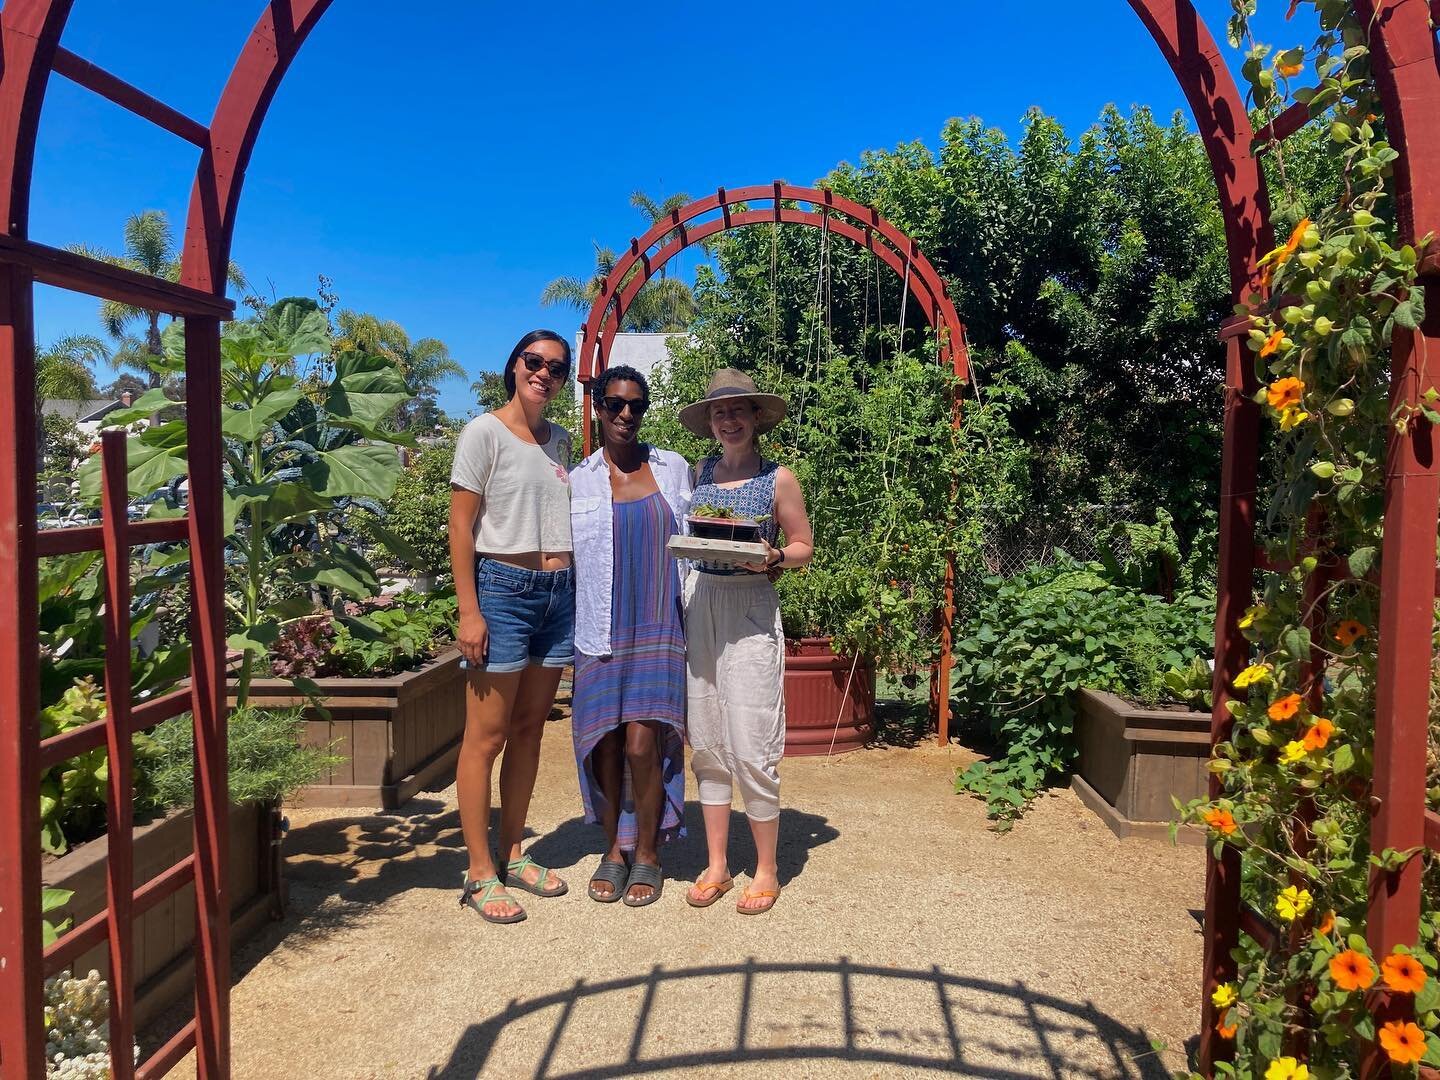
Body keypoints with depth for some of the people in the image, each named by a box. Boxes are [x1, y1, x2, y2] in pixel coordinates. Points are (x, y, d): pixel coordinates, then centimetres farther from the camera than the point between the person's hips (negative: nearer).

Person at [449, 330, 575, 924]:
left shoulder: (559, 439, 14)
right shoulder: (485, 431, -5)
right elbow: (460, 525, -9)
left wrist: (576, 592, 12)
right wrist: (469, 611, -15)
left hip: (559, 592, 6)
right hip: (503, 588, -6)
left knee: (529, 729, 12)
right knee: (487, 736, -1)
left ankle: (513, 855, 24)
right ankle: (479, 874, 9)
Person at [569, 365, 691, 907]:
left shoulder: (674, 469, 7)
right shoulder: (576, 481, 6)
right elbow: (564, 557, 9)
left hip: (658, 632, -1)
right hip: (601, 634, 1)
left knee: (642, 745, -7)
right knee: (606, 745, 5)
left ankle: (647, 853, 12)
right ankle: (614, 849, 24)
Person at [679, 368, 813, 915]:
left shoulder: (778, 478, -1)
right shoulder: (699, 472, 10)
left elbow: (803, 546, 4)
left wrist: (773, 557, -14)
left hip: (750, 609, -4)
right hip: (698, 603, 4)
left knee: (751, 746, -3)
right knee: (706, 743, 9)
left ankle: (766, 870, 14)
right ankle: (716, 865, 21)